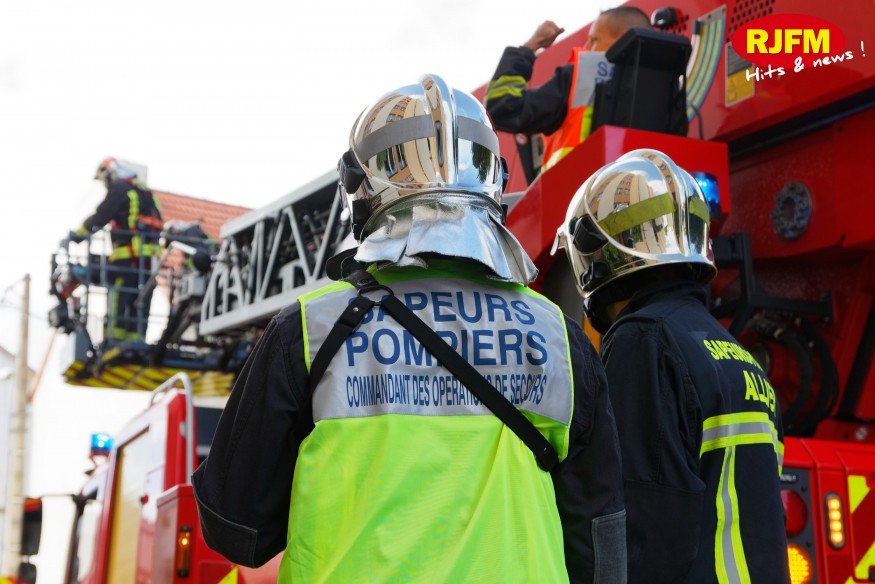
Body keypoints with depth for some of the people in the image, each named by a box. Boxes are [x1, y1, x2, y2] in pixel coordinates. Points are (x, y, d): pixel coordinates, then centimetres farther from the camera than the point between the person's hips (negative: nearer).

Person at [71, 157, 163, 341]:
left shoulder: (118, 190, -2)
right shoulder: (144, 191, 23)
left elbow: (100, 217, -6)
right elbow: (158, 220, 24)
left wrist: (78, 234, 2)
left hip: (128, 252, -8)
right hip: (149, 253, 8)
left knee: (119, 295, -8)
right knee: (141, 297, 6)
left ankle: (116, 334, -12)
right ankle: (136, 335, 4)